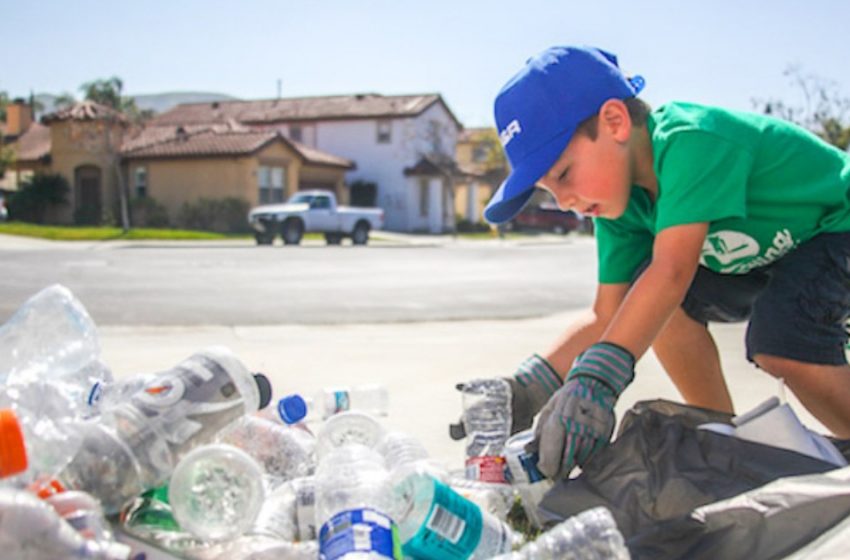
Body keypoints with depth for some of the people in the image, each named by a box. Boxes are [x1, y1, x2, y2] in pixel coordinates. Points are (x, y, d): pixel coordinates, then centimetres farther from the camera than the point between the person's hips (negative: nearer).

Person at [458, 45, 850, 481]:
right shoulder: (622, 203, -9)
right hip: (775, 249, 8)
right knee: (659, 301, -9)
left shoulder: (693, 140, -34)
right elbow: (608, 316, -10)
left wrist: (596, 379, -52)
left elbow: (672, 270, -44)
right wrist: (530, 386, -23)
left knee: (782, 346, -30)